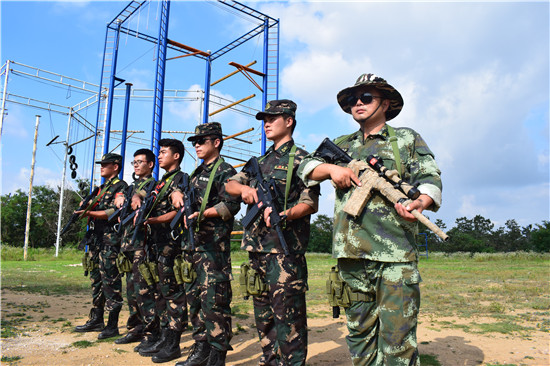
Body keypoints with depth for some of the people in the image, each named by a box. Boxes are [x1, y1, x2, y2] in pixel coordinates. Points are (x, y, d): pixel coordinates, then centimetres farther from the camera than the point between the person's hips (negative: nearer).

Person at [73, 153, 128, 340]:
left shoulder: (121, 186, -6)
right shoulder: (102, 188, 22)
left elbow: (114, 212, -16)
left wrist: (90, 212, -20)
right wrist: (85, 208, 7)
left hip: (111, 241, -9)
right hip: (97, 240, 9)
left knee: (110, 282, -7)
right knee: (96, 280, 13)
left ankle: (112, 325, -1)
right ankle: (96, 320, 23)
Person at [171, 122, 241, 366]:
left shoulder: (225, 171, -5)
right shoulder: (198, 172, 20)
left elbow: (232, 205, -15)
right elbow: (179, 188, 24)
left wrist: (202, 213, -21)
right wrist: (177, 193, 2)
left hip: (214, 245, -9)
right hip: (191, 242, 9)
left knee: (213, 300, -8)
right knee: (194, 297, 13)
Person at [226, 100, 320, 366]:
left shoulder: (300, 158, -1)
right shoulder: (261, 161, 20)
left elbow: (311, 203, -10)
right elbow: (229, 185, 19)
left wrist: (284, 215, -29)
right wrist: (244, 188, -5)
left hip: (285, 246, -7)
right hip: (256, 245, 8)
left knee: (287, 312, -5)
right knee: (262, 313, 15)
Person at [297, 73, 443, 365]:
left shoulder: (407, 139, 13)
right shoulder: (341, 145, 21)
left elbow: (430, 179, 4)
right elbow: (305, 167, 15)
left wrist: (420, 202, -18)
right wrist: (331, 168, -5)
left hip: (395, 254, -3)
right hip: (351, 253, 4)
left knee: (398, 339, -4)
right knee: (359, 332, 12)